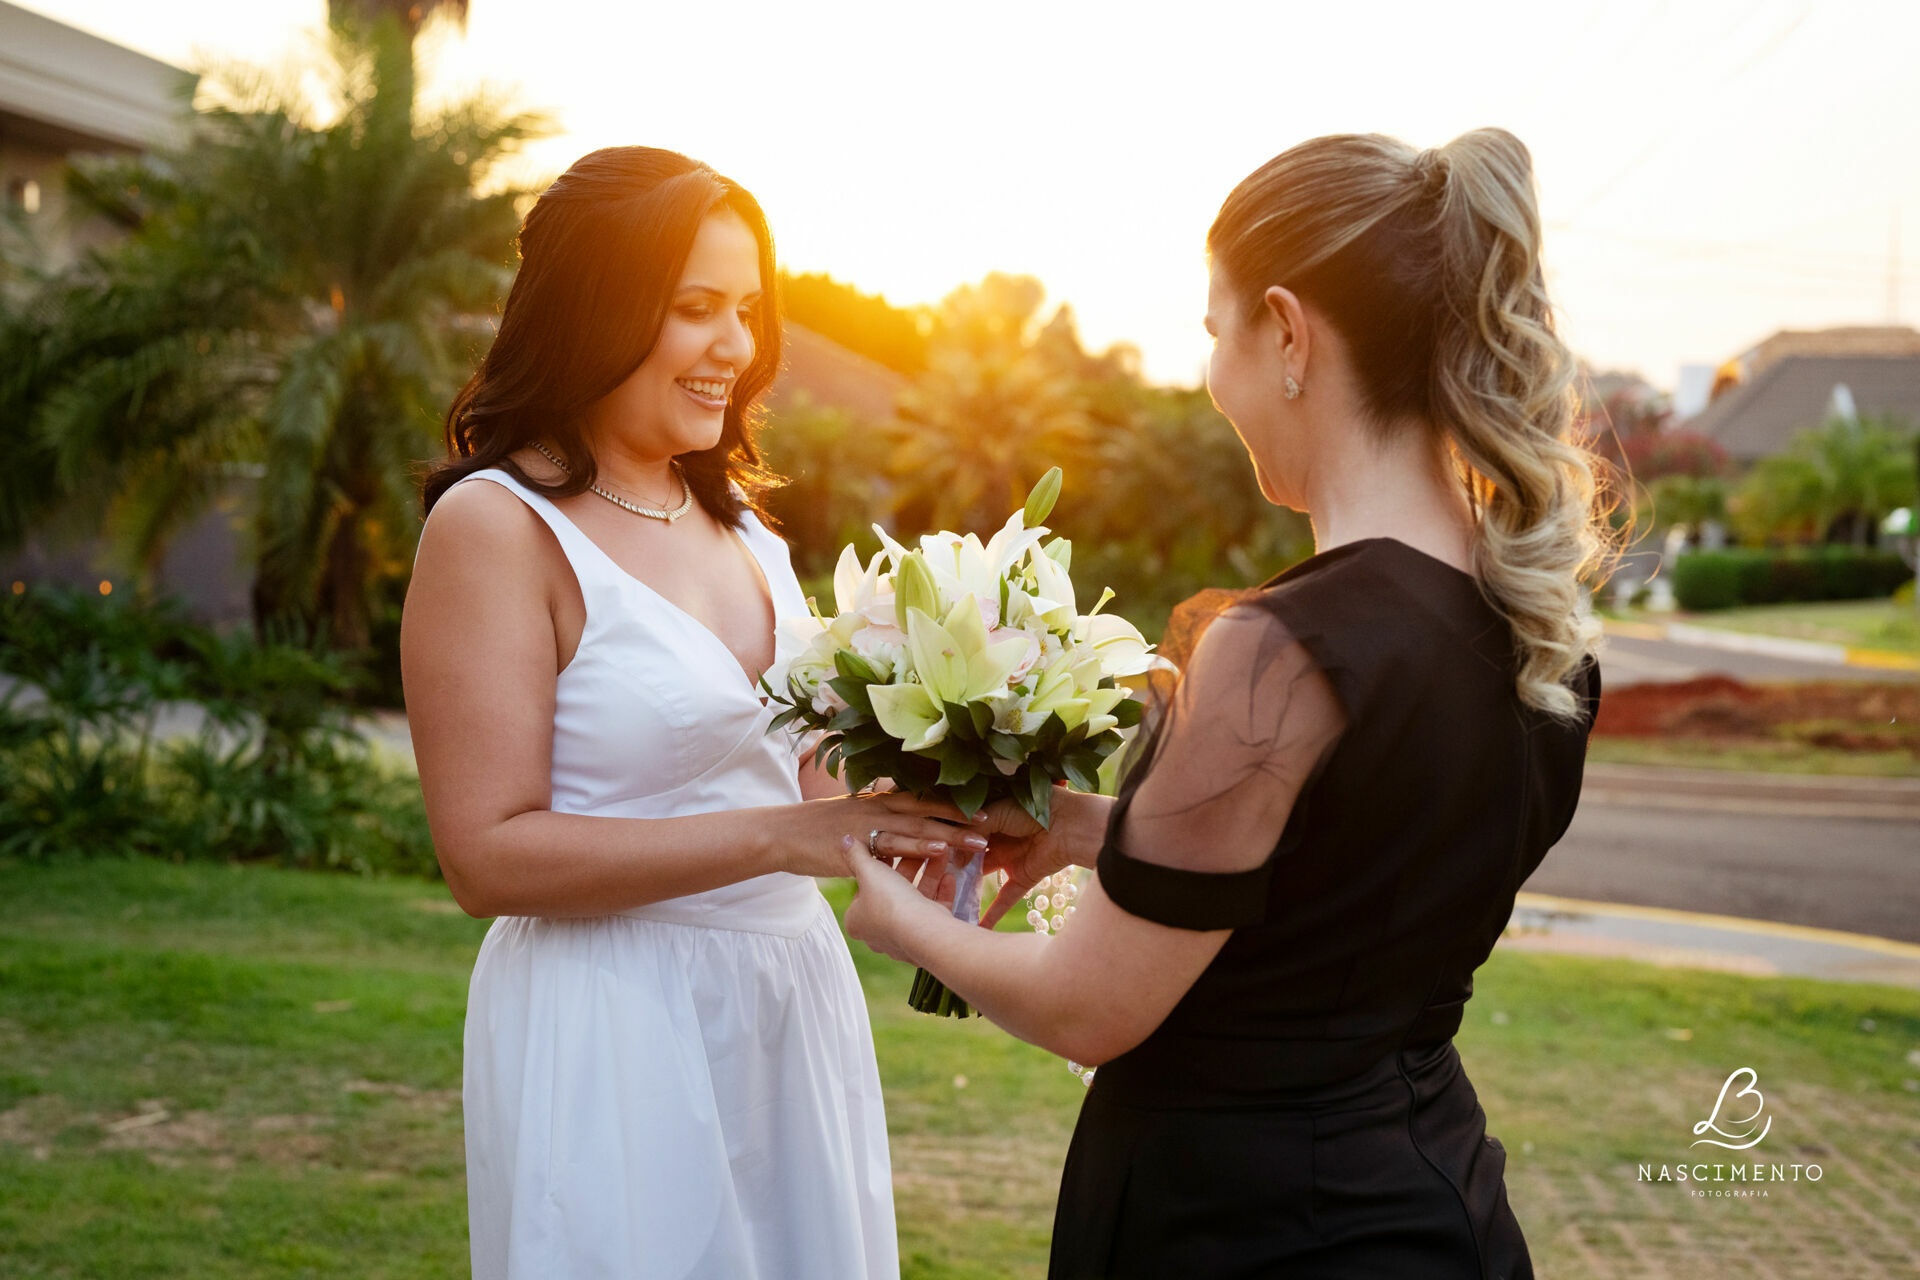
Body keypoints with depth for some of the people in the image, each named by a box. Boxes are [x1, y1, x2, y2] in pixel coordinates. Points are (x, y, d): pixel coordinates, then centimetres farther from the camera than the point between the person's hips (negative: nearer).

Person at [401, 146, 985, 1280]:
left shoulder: (737, 518, 9)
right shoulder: (497, 525, -12)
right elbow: (490, 855, -18)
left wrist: (905, 816, -3)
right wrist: (781, 834, -21)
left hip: (793, 1009, 7)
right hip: (614, 1033, -7)